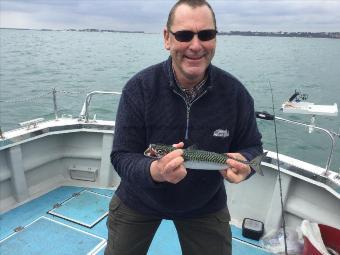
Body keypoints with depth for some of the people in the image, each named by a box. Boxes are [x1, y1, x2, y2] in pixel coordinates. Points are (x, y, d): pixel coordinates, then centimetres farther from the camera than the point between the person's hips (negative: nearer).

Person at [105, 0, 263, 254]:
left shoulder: (235, 92, -17)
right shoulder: (139, 88, -22)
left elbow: (251, 147, -5)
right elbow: (122, 156, -20)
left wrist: (243, 164, -29)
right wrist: (154, 171, -41)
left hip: (206, 206, 1)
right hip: (138, 202, 0)